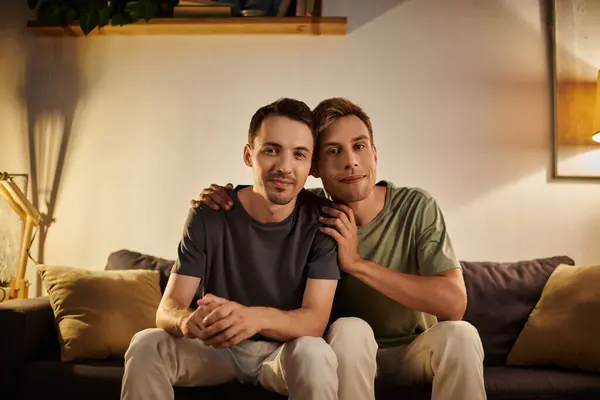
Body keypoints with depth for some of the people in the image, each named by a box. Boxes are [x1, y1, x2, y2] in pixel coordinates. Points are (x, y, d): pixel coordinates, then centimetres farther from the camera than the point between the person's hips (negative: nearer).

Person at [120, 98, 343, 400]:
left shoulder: (322, 219, -16)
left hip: (286, 350, -1)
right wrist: (187, 320, -42)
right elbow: (168, 308, -15)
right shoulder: (208, 215, -13)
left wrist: (256, 317, -45)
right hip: (218, 348, 2)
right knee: (145, 344, -24)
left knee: (314, 352, -35)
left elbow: (316, 320, -22)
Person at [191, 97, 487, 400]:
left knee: (459, 334, -31)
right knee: (349, 328, -33)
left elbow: (454, 304, -26)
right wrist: (222, 202, -16)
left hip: (414, 349, 0)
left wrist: (357, 263, -30)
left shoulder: (417, 207, -17)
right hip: (348, 354, 0)